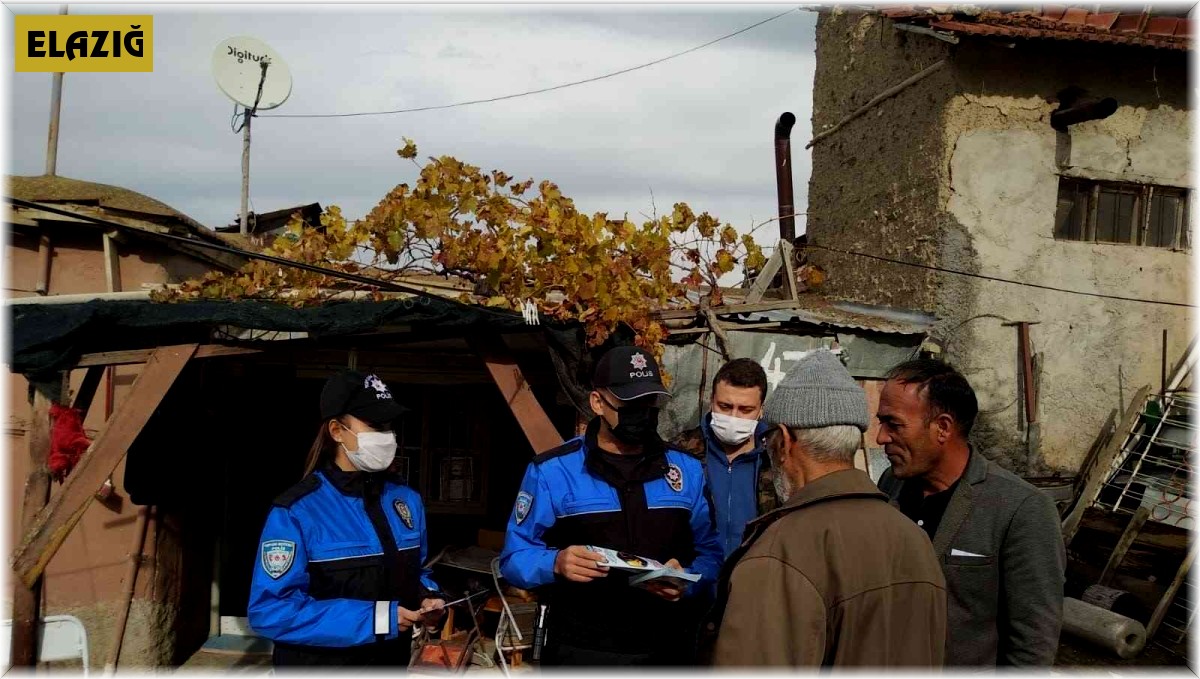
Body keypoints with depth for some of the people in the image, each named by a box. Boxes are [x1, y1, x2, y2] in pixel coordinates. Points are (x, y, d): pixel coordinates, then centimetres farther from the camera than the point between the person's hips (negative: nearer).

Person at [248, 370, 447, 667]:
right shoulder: (296, 511, -17)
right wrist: (371, 619, -26)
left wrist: (427, 597, -8)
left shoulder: (406, 498, 1)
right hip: (318, 666, -5)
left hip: (392, 663, 5)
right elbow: (268, 610, -22)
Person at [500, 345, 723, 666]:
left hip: (667, 651, 3)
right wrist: (557, 564, -27)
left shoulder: (686, 470, 5)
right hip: (580, 653, -3)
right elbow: (516, 557, -6)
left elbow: (710, 552, 6)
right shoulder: (552, 471, -6)